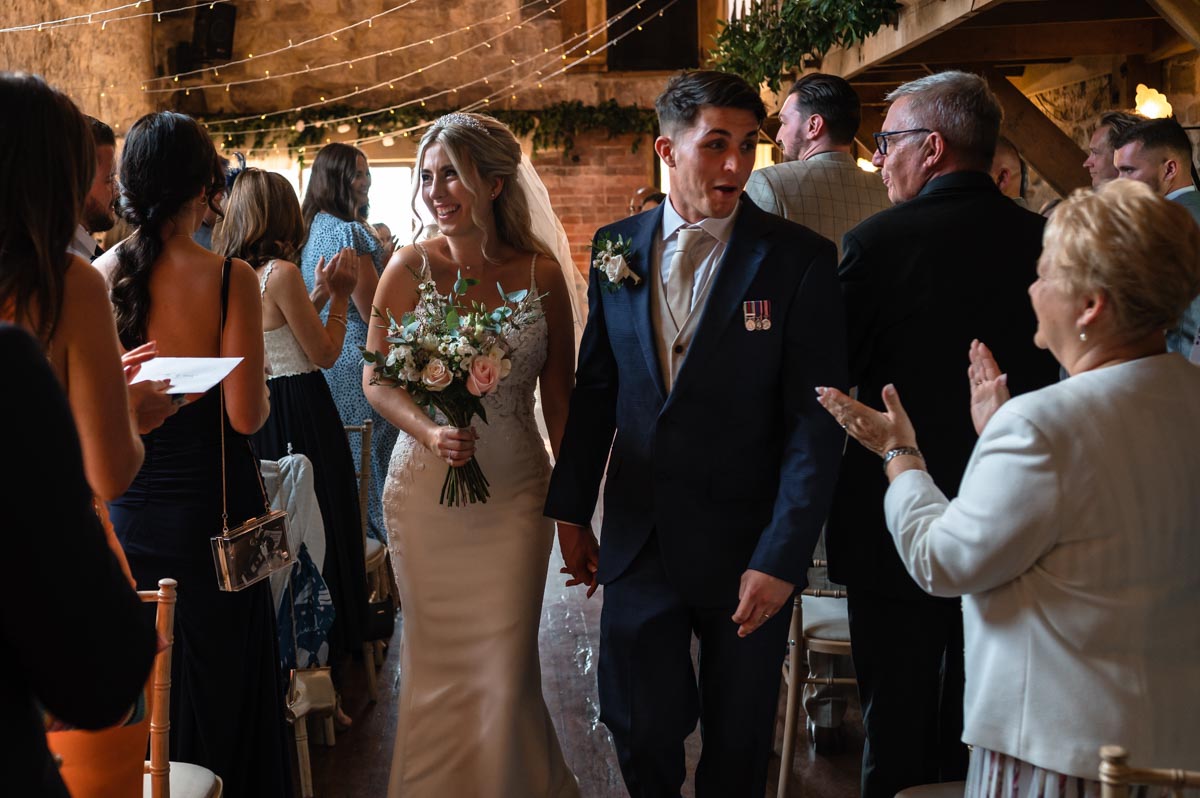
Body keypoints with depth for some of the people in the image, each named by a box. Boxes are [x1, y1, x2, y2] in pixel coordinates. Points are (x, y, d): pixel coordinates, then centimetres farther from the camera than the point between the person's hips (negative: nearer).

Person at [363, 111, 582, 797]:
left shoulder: (541, 272, -2)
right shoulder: (411, 267, -4)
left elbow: (560, 396, 4)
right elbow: (376, 380, 0)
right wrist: (429, 431, -19)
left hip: (516, 490, 0)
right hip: (426, 488, 0)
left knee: (506, 663, 2)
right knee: (437, 658, 11)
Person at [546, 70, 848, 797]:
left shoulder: (800, 259, -11)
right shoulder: (617, 247, 0)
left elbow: (816, 420, -13)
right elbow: (596, 387, 8)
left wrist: (782, 556, -18)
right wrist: (571, 507, 8)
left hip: (747, 546, -2)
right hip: (638, 539, 3)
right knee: (640, 726, 15)